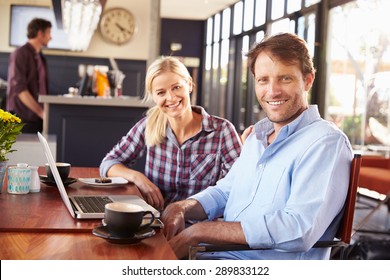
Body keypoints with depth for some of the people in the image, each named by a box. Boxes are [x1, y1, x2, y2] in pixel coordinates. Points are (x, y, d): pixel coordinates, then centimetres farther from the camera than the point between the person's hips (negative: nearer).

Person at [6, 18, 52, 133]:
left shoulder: (40, 57, 16)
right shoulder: (20, 54, -7)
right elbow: (19, 89, -15)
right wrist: (41, 112, -19)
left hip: (38, 118, 7)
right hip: (23, 118, -7)